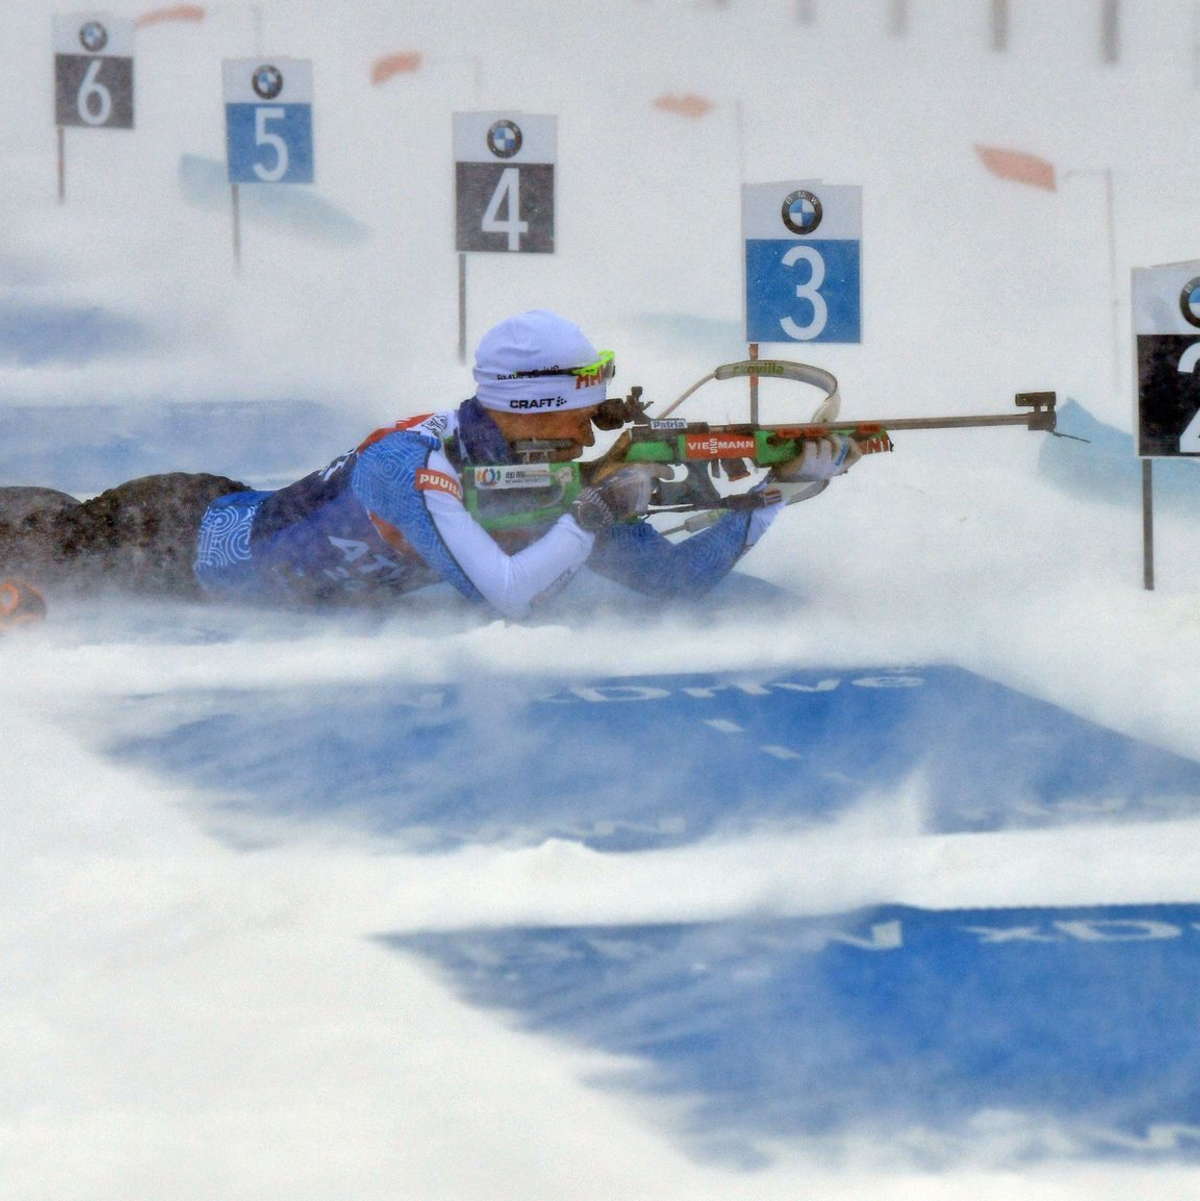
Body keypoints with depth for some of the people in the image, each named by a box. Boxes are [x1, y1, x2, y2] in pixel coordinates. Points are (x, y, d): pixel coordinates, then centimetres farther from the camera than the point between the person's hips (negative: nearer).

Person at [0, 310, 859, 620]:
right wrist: (595, 513, -39)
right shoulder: (419, 462, -36)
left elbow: (678, 576, -12)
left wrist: (780, 490, -22)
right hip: (194, 533, -7)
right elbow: (506, 596, -46)